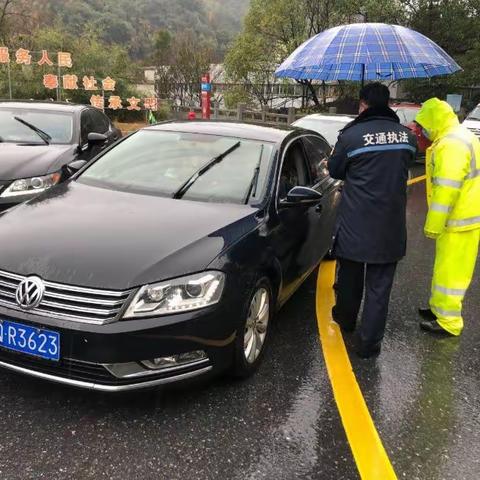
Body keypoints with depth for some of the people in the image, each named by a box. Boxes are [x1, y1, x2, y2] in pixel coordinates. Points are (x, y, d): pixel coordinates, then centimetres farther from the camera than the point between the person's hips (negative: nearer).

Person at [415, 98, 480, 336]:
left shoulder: (450, 144, -22)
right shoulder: (460, 136, 13)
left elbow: (446, 190, -26)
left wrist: (433, 225, -19)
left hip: (459, 220, -10)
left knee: (450, 271, 0)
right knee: (445, 268, 20)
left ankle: (448, 322, 12)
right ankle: (439, 308, 34)